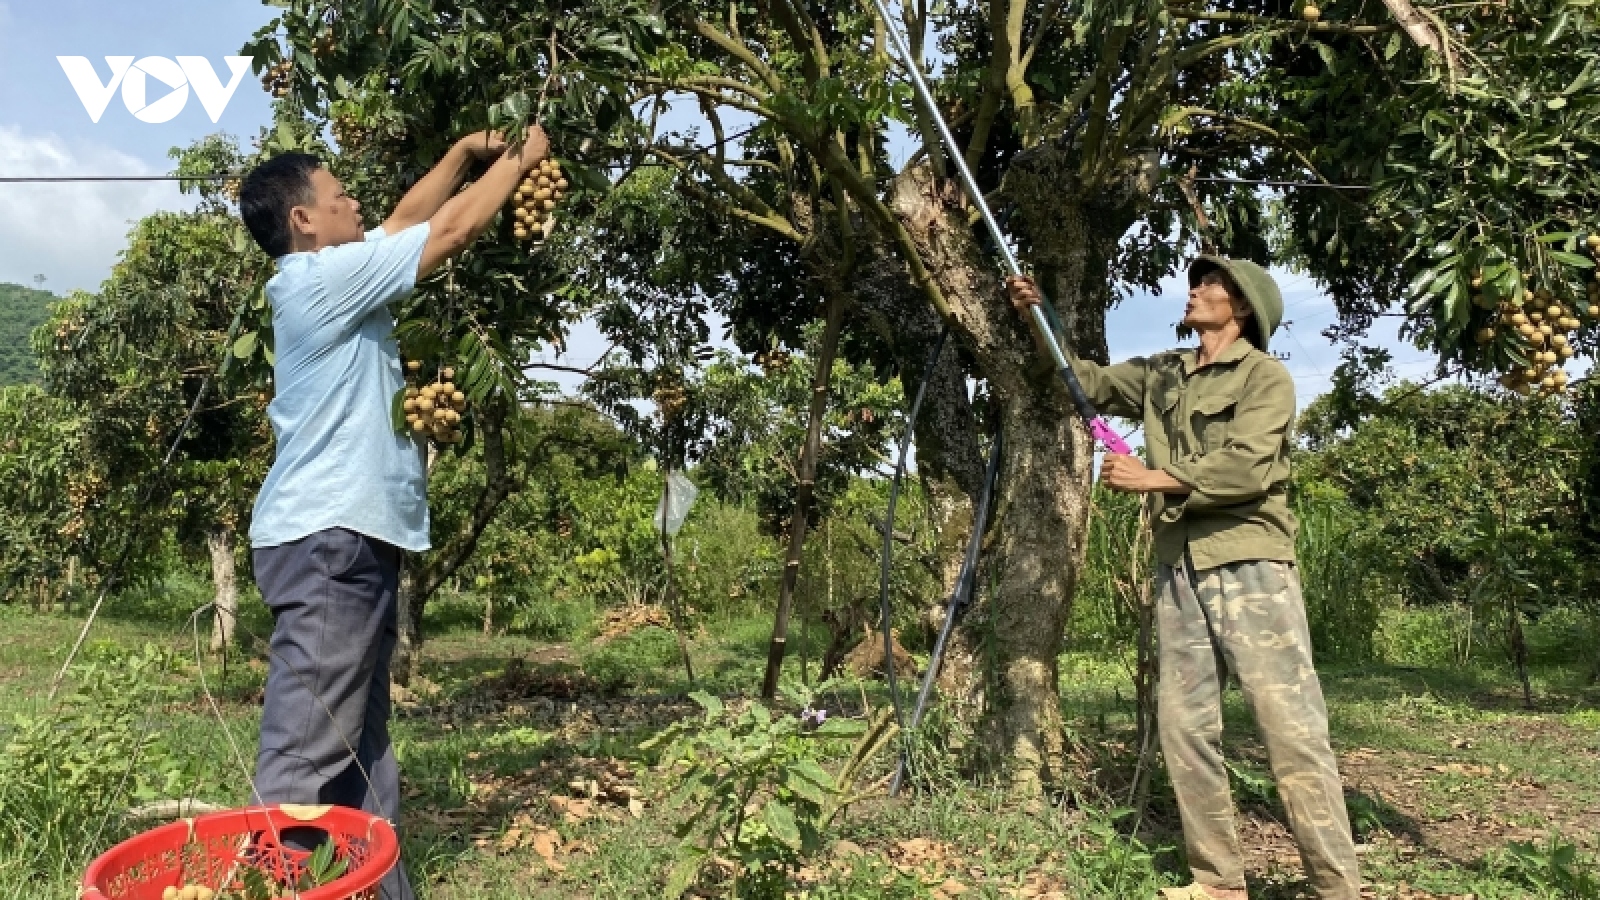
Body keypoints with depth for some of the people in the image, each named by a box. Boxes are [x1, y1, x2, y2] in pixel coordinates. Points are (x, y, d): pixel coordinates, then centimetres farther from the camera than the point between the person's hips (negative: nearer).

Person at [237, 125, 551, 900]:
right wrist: (522, 159, 4)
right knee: (308, 755, -11)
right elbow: (453, 231, -8)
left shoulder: (333, 280, 16)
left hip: (350, 537, 11)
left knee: (359, 748, 15)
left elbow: (408, 220, 25)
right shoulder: (323, 277, -10)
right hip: (326, 540, -11)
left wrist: (464, 153, 21)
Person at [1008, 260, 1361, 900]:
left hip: (1249, 566, -6)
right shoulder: (1161, 375, 18)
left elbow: (1248, 466, -14)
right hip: (1178, 570, 7)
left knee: (1290, 725, -8)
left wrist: (1155, 478, -12)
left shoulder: (1264, 375, -1)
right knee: (1184, 725, 6)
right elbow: (1087, 380, 23)